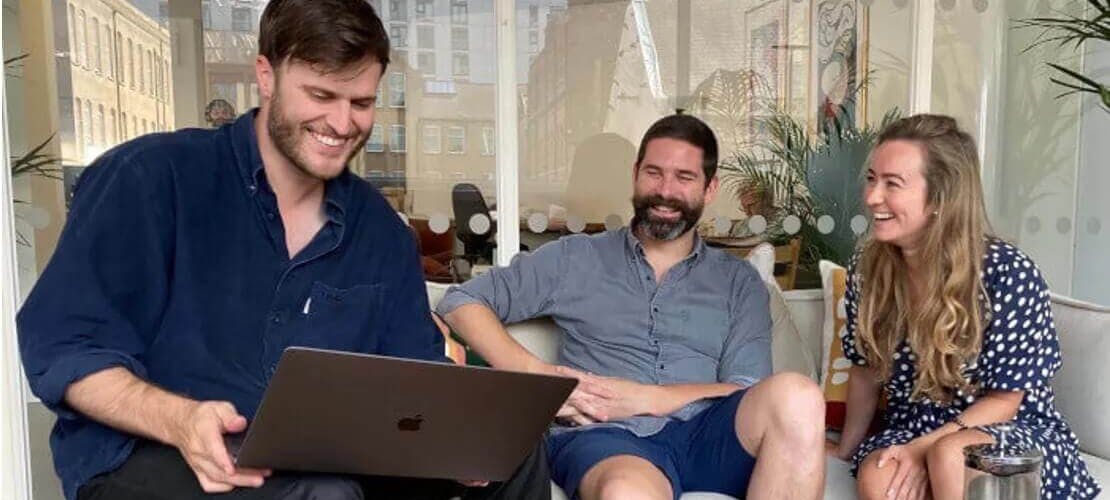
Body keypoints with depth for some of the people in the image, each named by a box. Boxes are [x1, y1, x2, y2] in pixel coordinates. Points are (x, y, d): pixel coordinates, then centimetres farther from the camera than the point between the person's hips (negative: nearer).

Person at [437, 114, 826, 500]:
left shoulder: (739, 282, 19)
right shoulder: (576, 258, 16)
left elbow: (749, 394, 6)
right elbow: (460, 302, 13)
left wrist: (643, 398, -9)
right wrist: (536, 375, -3)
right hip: (605, 436, -3)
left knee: (795, 395, -31)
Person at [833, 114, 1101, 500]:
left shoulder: (1009, 273, -19)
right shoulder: (867, 267, -6)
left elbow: (1004, 401, -13)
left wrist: (925, 448, -24)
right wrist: (846, 450, 12)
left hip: (1012, 434, -3)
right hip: (911, 429, 3)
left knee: (949, 455, -36)